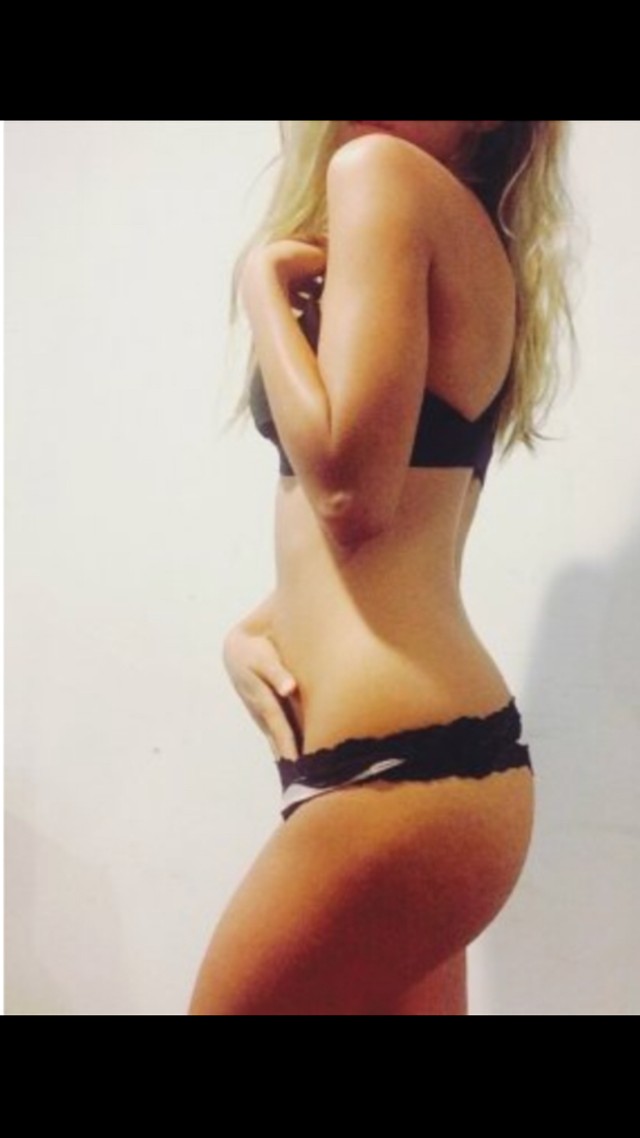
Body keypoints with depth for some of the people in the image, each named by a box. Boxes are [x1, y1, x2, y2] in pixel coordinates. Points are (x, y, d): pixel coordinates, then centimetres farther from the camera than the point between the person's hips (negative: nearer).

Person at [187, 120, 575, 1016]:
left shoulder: (383, 170, -8)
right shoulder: (476, 240, 18)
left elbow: (349, 488, -20)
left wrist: (263, 285, -6)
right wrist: (255, 629, 6)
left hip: (397, 765, -9)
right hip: (435, 754, 9)